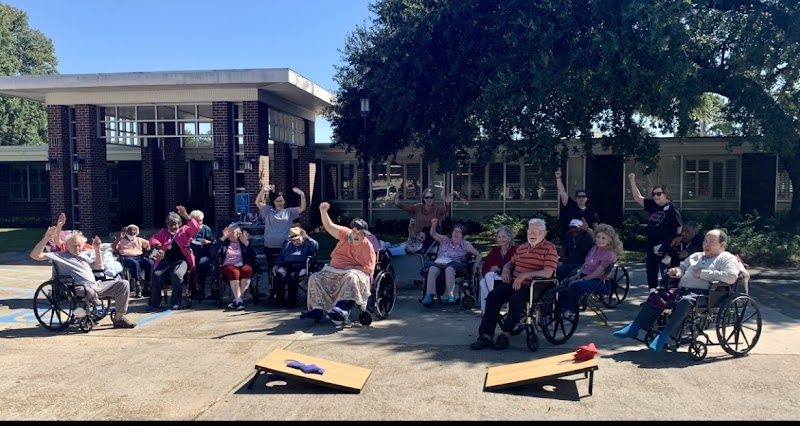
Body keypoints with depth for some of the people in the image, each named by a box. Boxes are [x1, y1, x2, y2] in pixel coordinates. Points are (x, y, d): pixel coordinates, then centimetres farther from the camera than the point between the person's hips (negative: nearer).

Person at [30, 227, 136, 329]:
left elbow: (99, 266, 37)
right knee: (90, 291, -45)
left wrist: (97, 249, 27)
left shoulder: (82, 257, 31)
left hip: (96, 285, 8)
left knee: (123, 283, -4)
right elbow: (34, 255, -2)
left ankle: (119, 318, -2)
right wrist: (46, 238, -15)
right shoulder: (59, 256, 8)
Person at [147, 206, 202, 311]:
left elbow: (196, 228, -6)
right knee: (156, 274, -26)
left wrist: (186, 216, -20)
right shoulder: (163, 232, 22)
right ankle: (154, 303, -15)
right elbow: (153, 239, 7)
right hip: (166, 260, 3)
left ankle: (176, 302, -16)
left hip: (181, 260, -3)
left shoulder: (185, 230, 13)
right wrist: (158, 247, -17)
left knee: (177, 274, -33)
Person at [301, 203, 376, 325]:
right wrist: (323, 211, -18)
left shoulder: (368, 247, -9)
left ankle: (341, 307, -51)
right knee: (315, 278, -15)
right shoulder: (346, 234, 3)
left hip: (355, 272, -5)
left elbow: (369, 269, -11)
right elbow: (329, 226, -3)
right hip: (334, 271, 5)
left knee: (351, 277, -41)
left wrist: (351, 267, -18)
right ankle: (318, 309, -26)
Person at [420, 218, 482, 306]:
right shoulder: (445, 240, 19)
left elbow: (478, 255, 18)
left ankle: (451, 296, -40)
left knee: (449, 269, -40)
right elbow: (433, 234, 7)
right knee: (432, 269, -34)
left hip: (455, 264, -2)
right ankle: (429, 295, -38)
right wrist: (433, 226, -13)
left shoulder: (465, 244, 14)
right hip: (439, 263, 2)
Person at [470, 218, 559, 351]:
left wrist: (524, 275, -22)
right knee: (493, 296, -17)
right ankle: (486, 335, -18)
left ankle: (505, 334, -17)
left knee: (516, 299, -35)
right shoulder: (522, 247, 19)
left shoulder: (549, 249, -5)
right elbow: (510, 263, 31)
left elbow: (547, 273, -17)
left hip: (533, 287, -6)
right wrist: (506, 270, 5)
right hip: (514, 283, 7)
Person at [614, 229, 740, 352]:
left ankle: (665, 336, -42)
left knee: (685, 301, -37)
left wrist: (702, 274, -12)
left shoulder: (726, 258, 5)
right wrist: (676, 271, 8)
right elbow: (682, 268, 34)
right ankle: (634, 328, -11)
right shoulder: (695, 256, 28)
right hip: (681, 290, 8)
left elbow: (731, 276, -13)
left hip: (702, 293, -7)